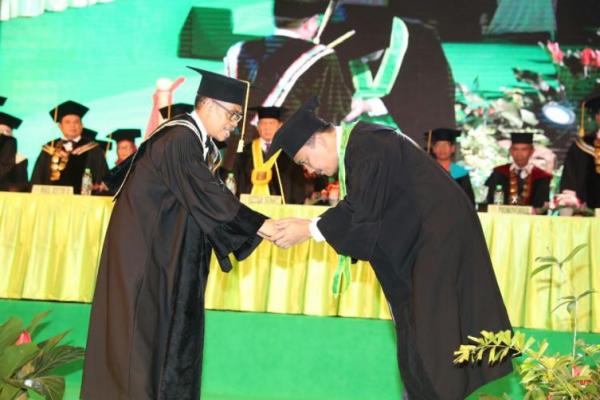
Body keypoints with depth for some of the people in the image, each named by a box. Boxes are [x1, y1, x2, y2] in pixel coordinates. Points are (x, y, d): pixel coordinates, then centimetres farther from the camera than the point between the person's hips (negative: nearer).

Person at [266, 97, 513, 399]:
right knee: (414, 333, 12)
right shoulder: (352, 145, 9)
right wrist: (303, 226, 2)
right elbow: (355, 209, 11)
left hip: (441, 241, -10)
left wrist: (309, 229, -14)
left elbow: (365, 213, -23)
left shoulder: (371, 146, -21)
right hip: (416, 245, 10)